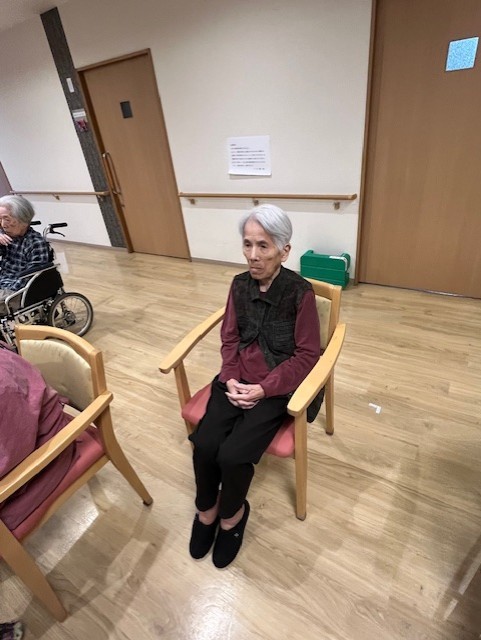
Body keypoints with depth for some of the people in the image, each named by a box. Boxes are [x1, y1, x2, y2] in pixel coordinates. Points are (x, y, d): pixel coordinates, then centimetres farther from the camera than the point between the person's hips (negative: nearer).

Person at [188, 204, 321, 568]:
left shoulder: (300, 292, -14)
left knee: (233, 454, -18)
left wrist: (263, 388, -17)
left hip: (276, 386, -3)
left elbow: (307, 355, -10)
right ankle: (208, 509, 18)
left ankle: (231, 514, 17)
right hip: (237, 380, 4)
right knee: (204, 445, -14)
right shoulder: (240, 285, 0)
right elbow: (230, 339, 6)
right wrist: (231, 378, -10)